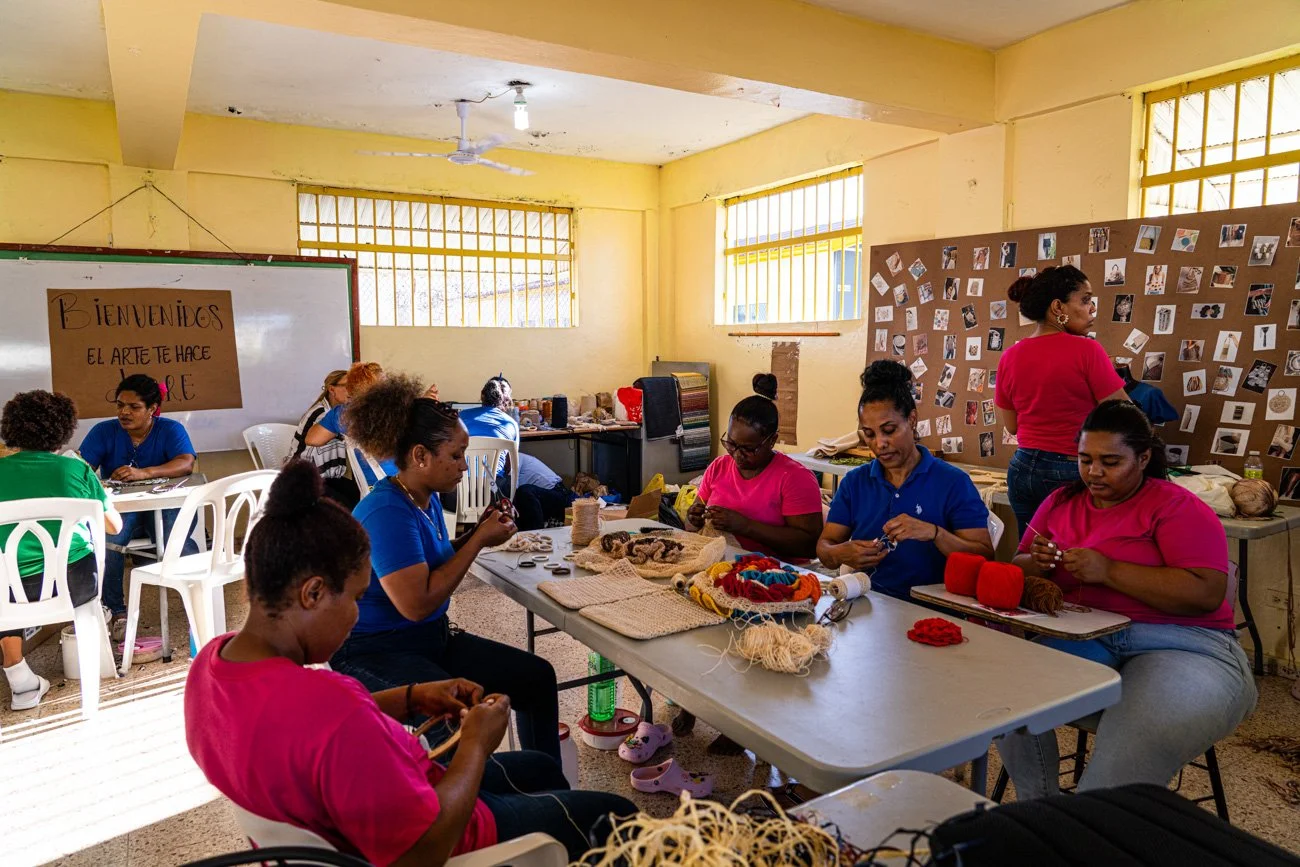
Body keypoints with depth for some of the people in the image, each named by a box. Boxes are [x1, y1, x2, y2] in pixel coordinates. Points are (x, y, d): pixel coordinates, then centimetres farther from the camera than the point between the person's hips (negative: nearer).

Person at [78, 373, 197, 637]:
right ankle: (117, 611, -13)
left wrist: (144, 473, -37)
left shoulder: (170, 430, -2)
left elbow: (186, 464, -20)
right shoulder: (104, 432, 4)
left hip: (163, 504, -2)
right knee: (105, 540, -31)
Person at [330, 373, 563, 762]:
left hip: (433, 640, 9)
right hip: (375, 653, -9)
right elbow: (416, 603, -29)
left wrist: (477, 533, 0)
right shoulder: (387, 512, -24)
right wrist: (478, 541, -20)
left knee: (537, 677, 3)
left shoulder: (427, 500, 4)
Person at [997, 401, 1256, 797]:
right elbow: (1020, 568, 18)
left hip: (1180, 648, -5)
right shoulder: (1061, 503, 14)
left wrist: (1109, 571, -21)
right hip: (1082, 641, 5)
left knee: (1132, 748, -34)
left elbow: (1207, 593, -14)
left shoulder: (1179, 508, -3)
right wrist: (1036, 564, -7)